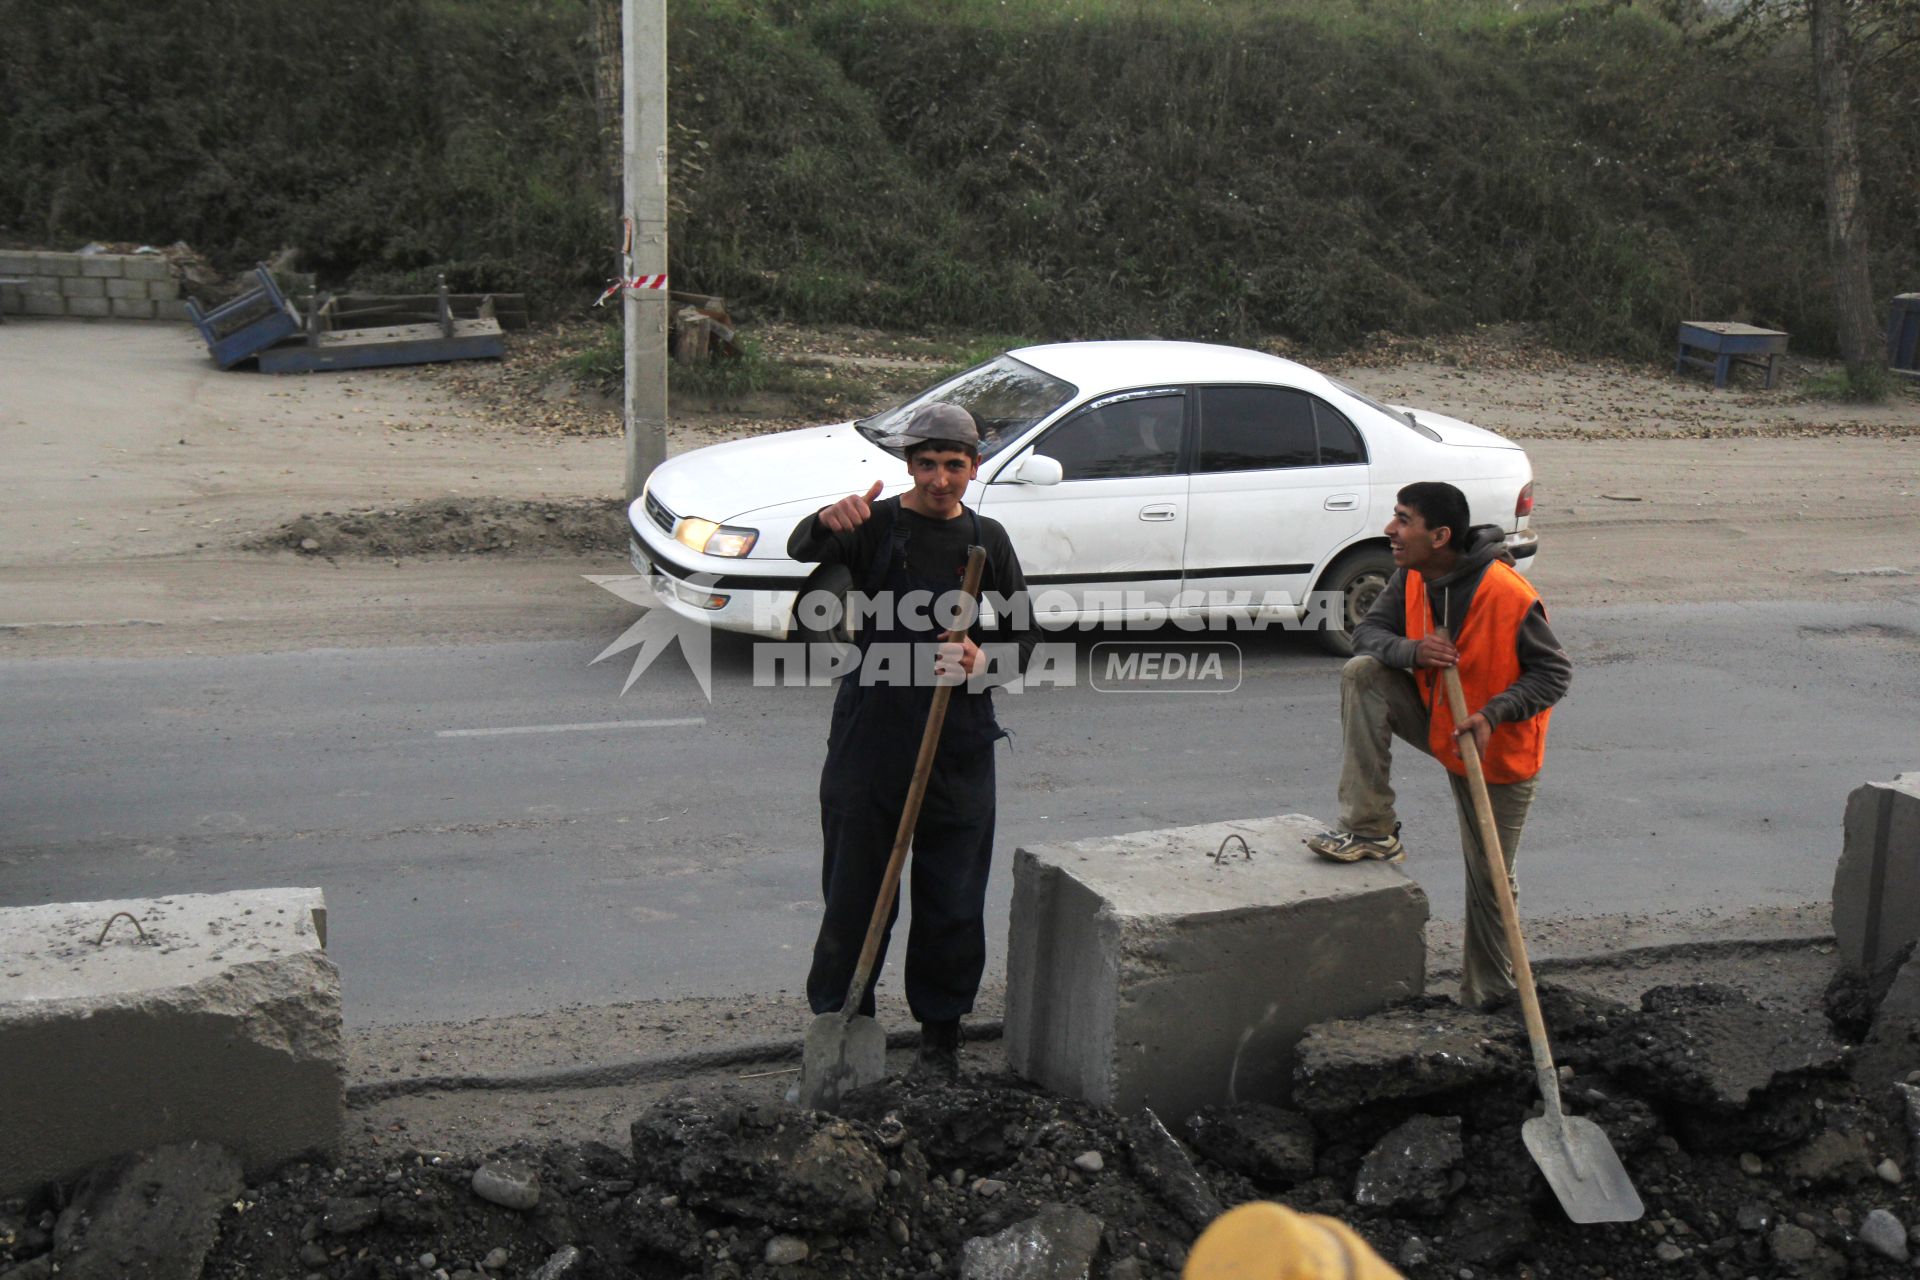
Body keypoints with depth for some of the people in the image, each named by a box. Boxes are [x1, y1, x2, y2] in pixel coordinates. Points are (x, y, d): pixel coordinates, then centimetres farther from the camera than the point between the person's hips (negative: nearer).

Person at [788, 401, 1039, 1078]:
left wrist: (983, 661, -12)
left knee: (952, 897, 8)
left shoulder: (987, 540, 8)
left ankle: (941, 1032, 25)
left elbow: (1024, 637, 11)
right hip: (872, 736, -2)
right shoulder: (877, 524, -2)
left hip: (959, 744, 2)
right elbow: (803, 551, -23)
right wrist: (827, 521, -47)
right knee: (854, 888, 5)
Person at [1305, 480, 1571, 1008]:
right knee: (1361, 674, -19)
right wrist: (1412, 651, -27)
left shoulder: (1510, 596, -28)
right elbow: (1368, 631, -5)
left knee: (1490, 878, 2)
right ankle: (1371, 830, -16)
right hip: (1436, 718, 5)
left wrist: (1494, 714, -32)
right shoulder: (1412, 577, -9)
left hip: (1497, 750, -5)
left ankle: (1486, 994, 23)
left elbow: (1555, 672, -19)